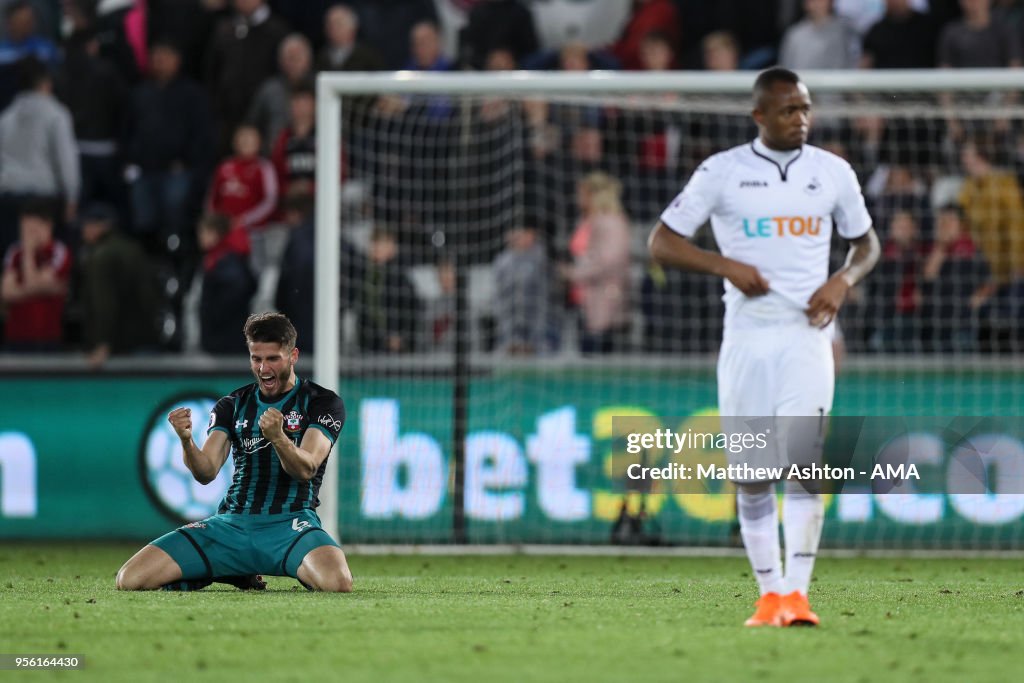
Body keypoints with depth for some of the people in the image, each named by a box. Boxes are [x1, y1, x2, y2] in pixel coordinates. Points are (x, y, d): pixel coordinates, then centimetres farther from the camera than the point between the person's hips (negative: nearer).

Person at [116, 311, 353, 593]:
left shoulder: (323, 402, 3)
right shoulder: (232, 405, 13)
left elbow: (306, 469, -12)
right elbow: (206, 472, 1)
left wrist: (277, 437, -32)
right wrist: (186, 441, -22)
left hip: (290, 524, -3)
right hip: (231, 523, 3)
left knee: (337, 582, -37)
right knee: (130, 578, -13)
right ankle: (236, 575, 11)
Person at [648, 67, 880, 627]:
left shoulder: (834, 173, 6)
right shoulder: (721, 172, -1)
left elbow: (866, 243, 18)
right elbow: (661, 243, 0)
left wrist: (844, 280, -4)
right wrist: (726, 265, -14)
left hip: (807, 335, 0)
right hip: (746, 336, 0)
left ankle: (797, 594, -17)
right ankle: (769, 595, 12)